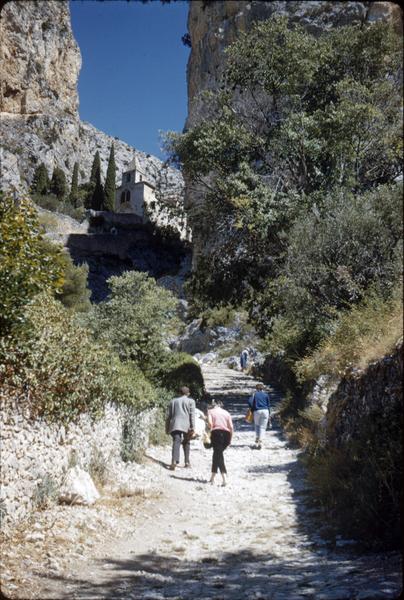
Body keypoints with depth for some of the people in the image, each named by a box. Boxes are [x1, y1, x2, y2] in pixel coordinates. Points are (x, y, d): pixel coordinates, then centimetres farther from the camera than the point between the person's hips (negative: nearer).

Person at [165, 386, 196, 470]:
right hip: (186, 425, -1)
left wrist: (167, 428, 20)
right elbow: (192, 415, -1)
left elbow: (168, 416, 16)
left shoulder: (173, 401, 19)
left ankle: (174, 461, -31)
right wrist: (192, 427, -5)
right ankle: (187, 462, 18)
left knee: (176, 442, -11)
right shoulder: (190, 401, 10)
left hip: (175, 425, 1)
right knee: (186, 443, 17)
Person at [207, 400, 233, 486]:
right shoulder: (226, 413, 19)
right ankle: (212, 477, 27)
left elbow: (210, 423, -7)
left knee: (218, 454, -6)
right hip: (226, 433, 4)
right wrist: (230, 439, 13)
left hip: (216, 432, -4)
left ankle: (224, 478, -24)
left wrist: (211, 428, 12)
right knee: (218, 454, 19)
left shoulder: (210, 411, 12)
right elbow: (231, 427, 8)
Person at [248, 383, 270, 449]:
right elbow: (268, 405, 9)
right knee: (262, 427, 2)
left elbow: (250, 402, -6)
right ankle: (260, 440, -12)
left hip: (257, 411, -1)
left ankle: (257, 439, 6)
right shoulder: (266, 394, 9)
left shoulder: (254, 394, 5)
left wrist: (252, 410, 9)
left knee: (257, 426, 17)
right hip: (265, 411, 1)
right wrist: (268, 414, 16)